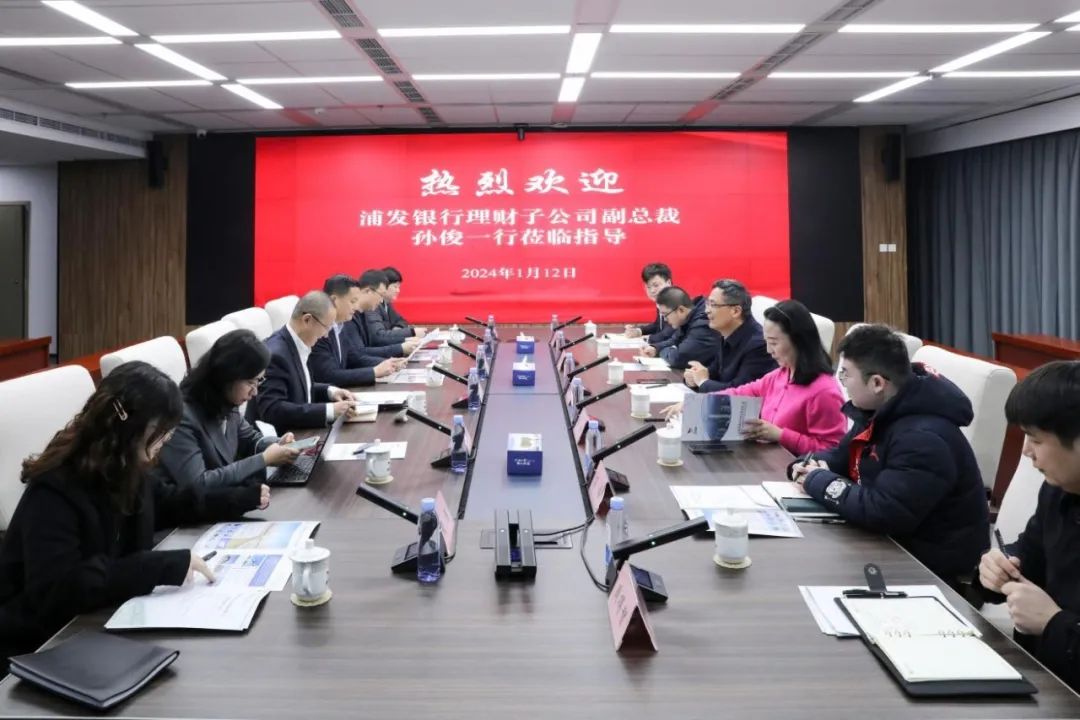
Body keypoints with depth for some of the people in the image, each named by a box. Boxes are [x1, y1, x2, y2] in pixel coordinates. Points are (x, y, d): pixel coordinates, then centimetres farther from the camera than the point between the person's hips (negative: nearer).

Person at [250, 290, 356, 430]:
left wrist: (329, 391, 2)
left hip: (295, 432, 8)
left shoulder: (295, 345, 4)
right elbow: (272, 411, -27)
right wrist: (329, 410, -28)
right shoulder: (275, 354, -21)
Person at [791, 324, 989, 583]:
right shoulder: (878, 412, 2)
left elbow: (881, 513, -34)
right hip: (889, 542, 8)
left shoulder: (923, 438, -28)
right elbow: (843, 455, 17)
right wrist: (814, 466, -6)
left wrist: (817, 481, -21)